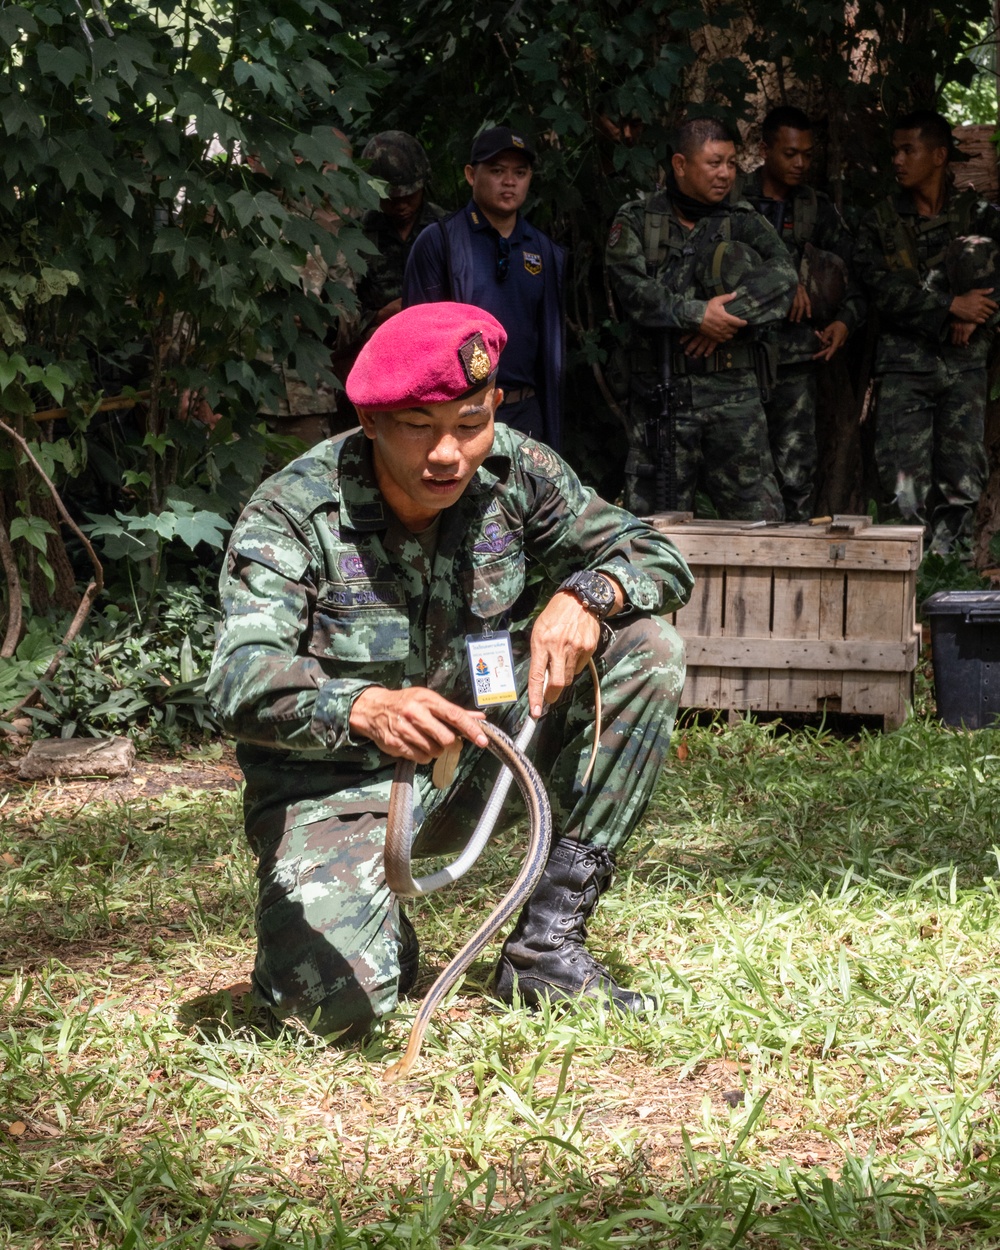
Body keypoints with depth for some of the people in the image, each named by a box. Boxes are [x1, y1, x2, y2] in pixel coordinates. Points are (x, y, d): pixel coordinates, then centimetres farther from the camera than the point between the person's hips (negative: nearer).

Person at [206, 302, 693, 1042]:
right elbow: (244, 682, -32)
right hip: (334, 786, -5)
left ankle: (549, 941, -10)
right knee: (337, 997, -30)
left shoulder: (514, 472, -8)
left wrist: (586, 596, -25)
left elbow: (659, 560, -1)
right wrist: (367, 709, -53)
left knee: (646, 649, -12)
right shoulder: (293, 515, -20)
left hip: (470, 767, 5)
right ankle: (355, 920, 12)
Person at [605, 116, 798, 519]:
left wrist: (728, 316, -17)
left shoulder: (744, 224, 11)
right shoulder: (635, 222, 7)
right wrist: (697, 314, -16)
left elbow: (782, 276, -6)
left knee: (760, 516, -5)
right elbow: (632, 289, -9)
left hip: (733, 391, 1)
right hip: (658, 392, -1)